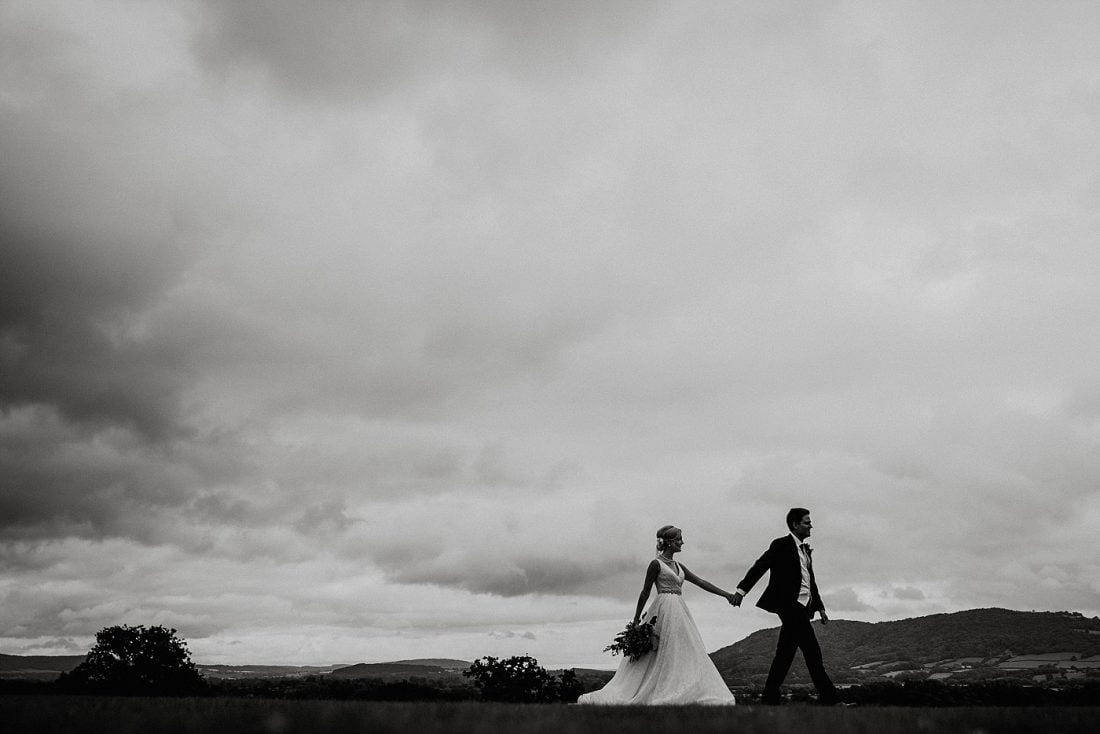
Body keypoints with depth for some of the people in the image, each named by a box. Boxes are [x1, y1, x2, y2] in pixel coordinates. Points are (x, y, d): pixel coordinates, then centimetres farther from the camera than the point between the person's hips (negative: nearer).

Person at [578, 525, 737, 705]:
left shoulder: (678, 566, 16)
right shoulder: (656, 564, -5)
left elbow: (701, 582, 15)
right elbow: (645, 592, -5)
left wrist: (726, 594, 10)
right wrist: (636, 620, -6)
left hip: (680, 612, 8)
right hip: (665, 609, -8)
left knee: (687, 653, 3)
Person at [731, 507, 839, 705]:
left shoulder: (806, 549, 20)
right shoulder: (781, 545, -5)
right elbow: (760, 566, -10)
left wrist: (820, 607, 22)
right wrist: (742, 589, -18)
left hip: (802, 607, 8)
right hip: (789, 605, -8)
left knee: (785, 653, 8)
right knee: (812, 652, -10)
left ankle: (769, 698, 12)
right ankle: (828, 696, -5)